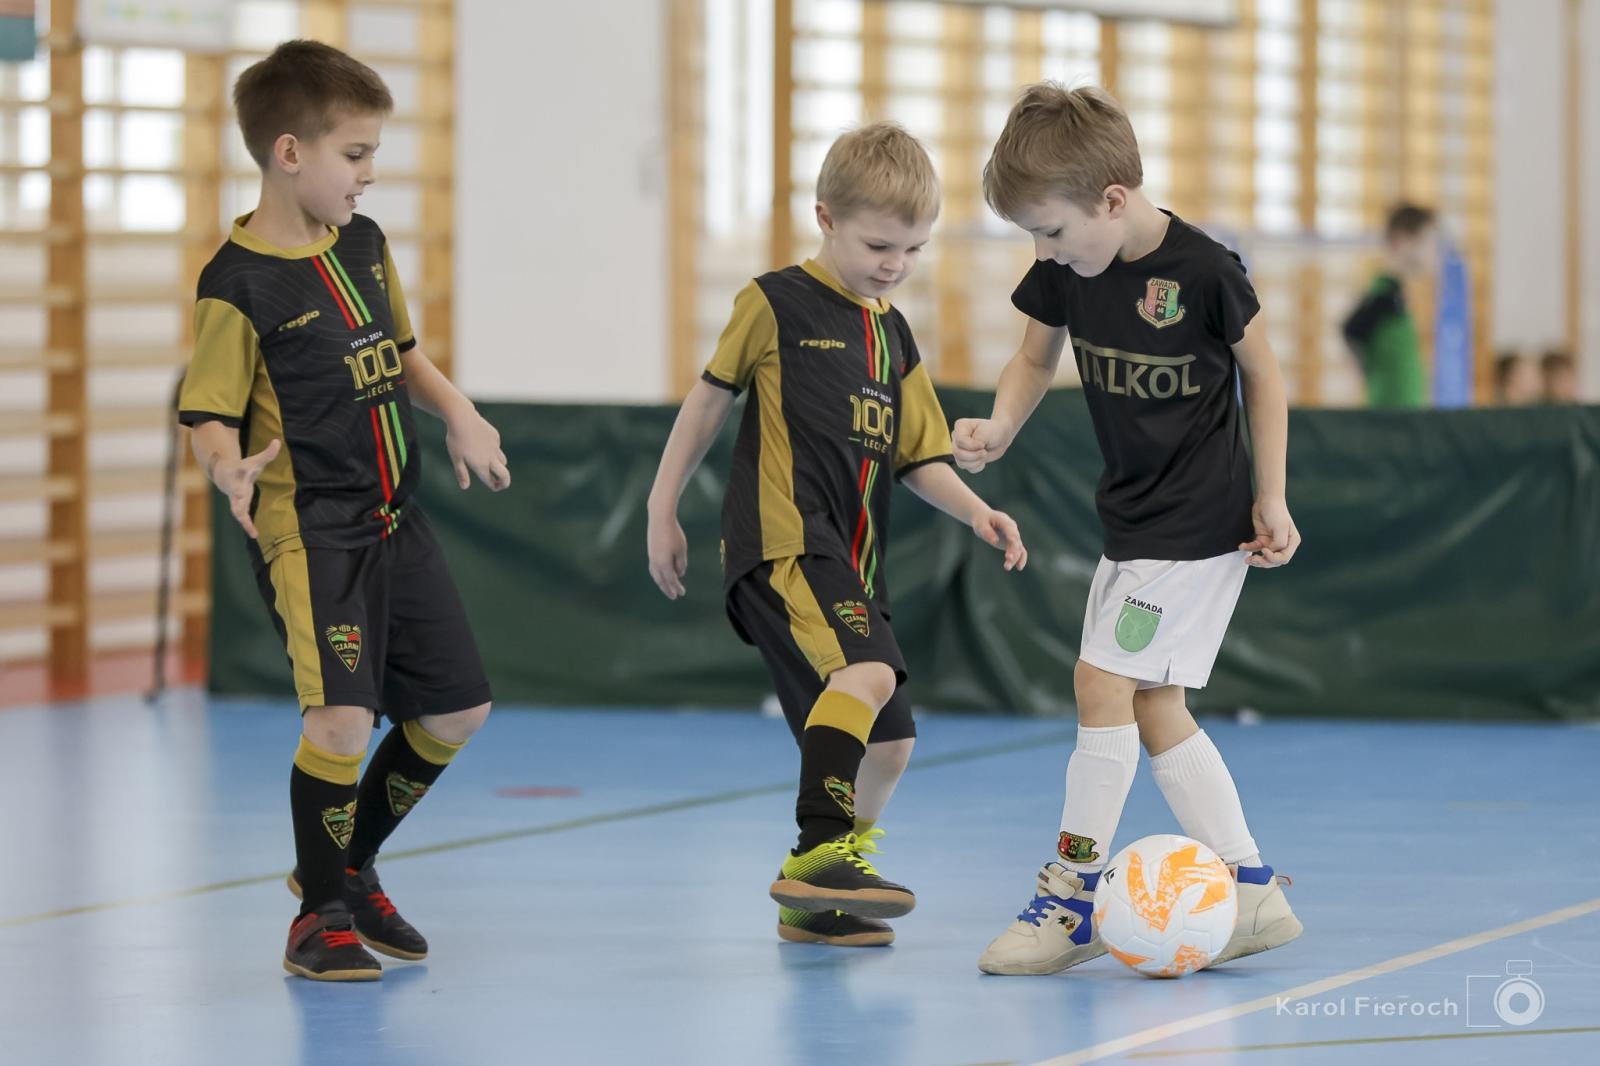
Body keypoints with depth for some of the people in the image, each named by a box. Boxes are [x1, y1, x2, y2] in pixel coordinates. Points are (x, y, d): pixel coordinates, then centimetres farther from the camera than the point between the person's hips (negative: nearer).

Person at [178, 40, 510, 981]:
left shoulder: (365, 243, 8)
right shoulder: (239, 284, -15)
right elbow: (208, 412, -14)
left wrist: (459, 415, 9)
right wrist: (231, 469, -34)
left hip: (393, 517, 8)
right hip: (306, 527, -8)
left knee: (457, 709, 12)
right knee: (344, 716, -22)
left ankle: (350, 866, 32)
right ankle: (319, 918, -3)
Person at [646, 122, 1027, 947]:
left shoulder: (894, 334, 18)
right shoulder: (776, 304, -1)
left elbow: (916, 456, 19)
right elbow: (709, 401, 6)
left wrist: (974, 510, 1)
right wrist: (663, 510, 7)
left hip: (853, 561, 8)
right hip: (781, 540, -8)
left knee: (887, 740, 8)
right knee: (866, 672, -30)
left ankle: (815, 903, 22)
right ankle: (817, 854, -31)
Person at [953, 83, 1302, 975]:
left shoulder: (1203, 271, -20)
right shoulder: (1064, 271, -4)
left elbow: (1263, 373, -7)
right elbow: (1037, 359, 12)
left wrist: (1271, 499, -5)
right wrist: (998, 429, -8)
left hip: (1200, 523, -8)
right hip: (1135, 517, 8)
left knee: (1106, 684, -10)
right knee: (1155, 709, 9)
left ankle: (1072, 895, -2)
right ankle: (1253, 893, 15)